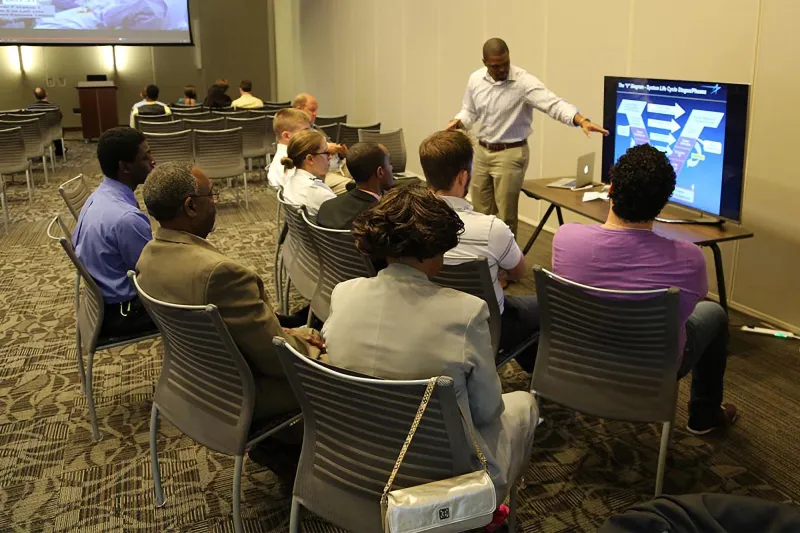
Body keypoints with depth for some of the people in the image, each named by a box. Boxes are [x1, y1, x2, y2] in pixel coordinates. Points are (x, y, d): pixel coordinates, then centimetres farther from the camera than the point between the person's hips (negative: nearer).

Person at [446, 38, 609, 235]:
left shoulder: (524, 82, -17)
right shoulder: (475, 79, 1)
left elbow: (554, 105, -27)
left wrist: (582, 121, -43)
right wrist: (456, 122, -8)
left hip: (510, 154, -5)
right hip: (482, 151, 5)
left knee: (505, 215, 0)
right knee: (480, 212, 14)